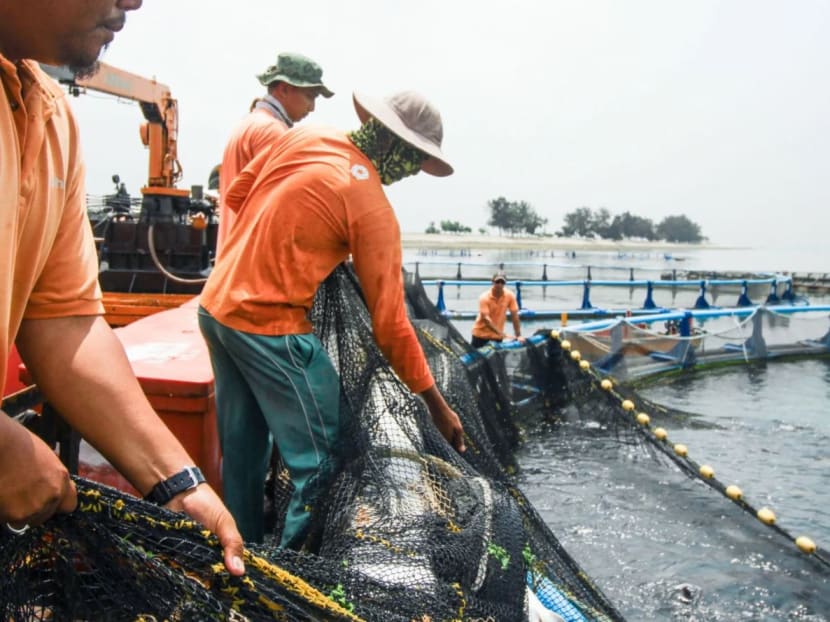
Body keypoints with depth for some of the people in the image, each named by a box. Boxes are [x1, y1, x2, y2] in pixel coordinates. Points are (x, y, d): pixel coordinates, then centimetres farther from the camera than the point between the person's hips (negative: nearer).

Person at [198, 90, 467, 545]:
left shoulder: (304, 137, 4)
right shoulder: (373, 211, -14)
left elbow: (235, 195, 15)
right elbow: (389, 322, -14)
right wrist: (437, 405, -6)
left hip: (216, 305, 9)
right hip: (267, 327, -9)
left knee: (242, 453, 20)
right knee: (319, 465, 3)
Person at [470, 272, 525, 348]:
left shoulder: (510, 295, -11)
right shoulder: (484, 297, -19)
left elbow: (514, 316, -7)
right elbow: (485, 318, -25)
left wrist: (518, 335, -11)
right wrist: (500, 333, -32)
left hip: (497, 335, 3)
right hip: (481, 333, -2)